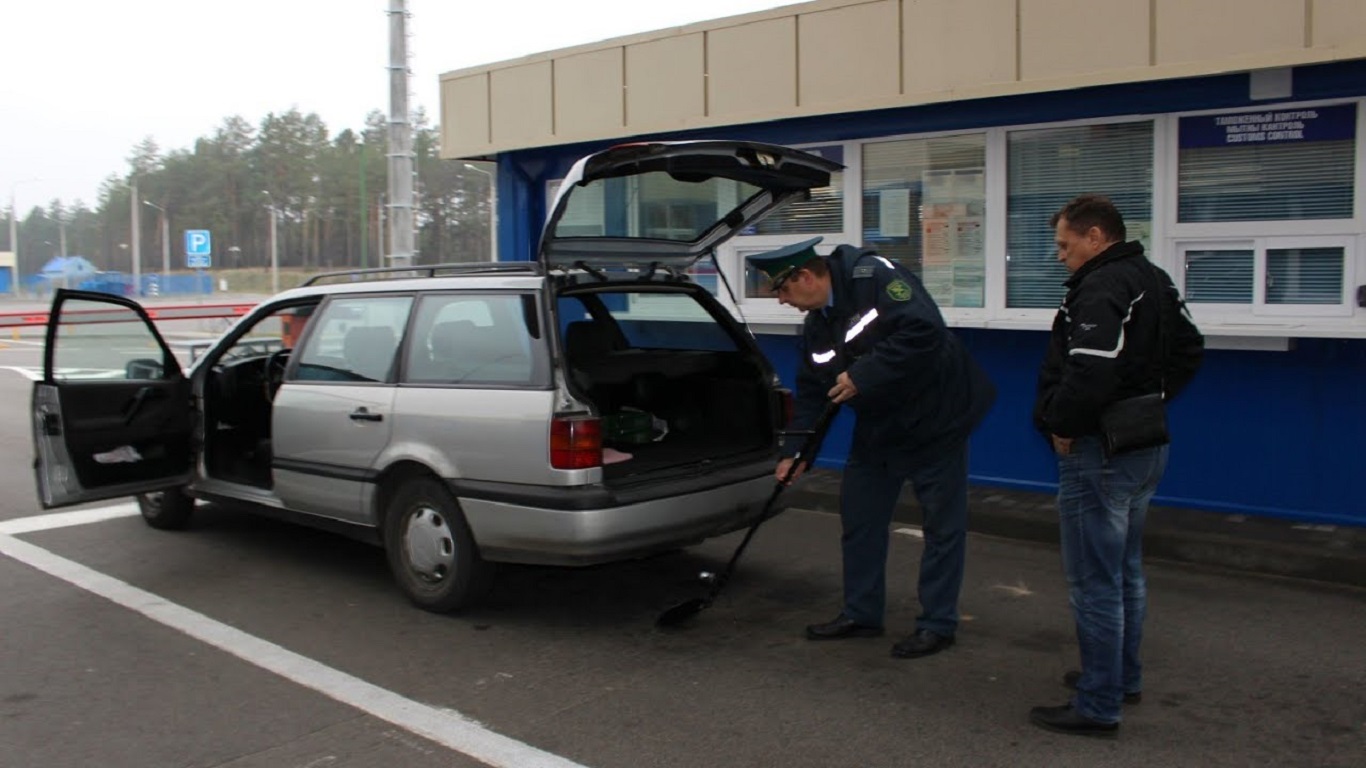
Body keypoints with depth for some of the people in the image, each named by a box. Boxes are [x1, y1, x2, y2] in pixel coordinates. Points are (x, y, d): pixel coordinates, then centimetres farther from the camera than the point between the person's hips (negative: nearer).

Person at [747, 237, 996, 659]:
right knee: (860, 518, 12)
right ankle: (861, 614, 26)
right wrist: (795, 450, 2)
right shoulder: (815, 325, 3)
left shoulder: (874, 276, -22)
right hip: (878, 428, 8)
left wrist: (864, 376, -28)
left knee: (943, 525, 3)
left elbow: (924, 331, -32)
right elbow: (810, 391, 9)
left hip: (935, 418, -8)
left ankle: (937, 624, 15)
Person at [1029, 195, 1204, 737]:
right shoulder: (1155, 281, 11)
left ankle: (1098, 707, 7)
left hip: (1100, 454, -11)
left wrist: (1062, 426, -19)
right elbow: (1189, 351, 21)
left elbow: (1090, 372, -33)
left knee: (1095, 582, -2)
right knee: (1126, 571, 22)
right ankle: (1124, 677, 36)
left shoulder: (1101, 290, -21)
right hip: (1148, 447, 11)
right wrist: (1151, 400, 16)